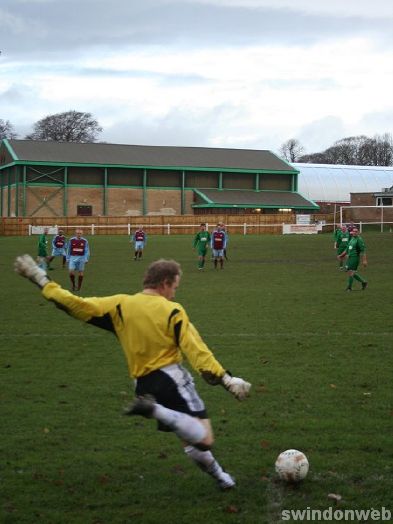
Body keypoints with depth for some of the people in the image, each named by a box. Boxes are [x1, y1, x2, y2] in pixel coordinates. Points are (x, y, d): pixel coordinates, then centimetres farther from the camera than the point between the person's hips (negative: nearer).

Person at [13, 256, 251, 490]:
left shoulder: (120, 305, 4)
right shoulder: (173, 311, -6)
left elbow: (75, 304, 2)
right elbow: (197, 351, -12)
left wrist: (41, 279, 11)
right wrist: (227, 379, -9)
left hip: (144, 385, 6)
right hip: (172, 378, -6)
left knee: (192, 440, 18)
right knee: (204, 439, -18)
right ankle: (155, 410, -31)